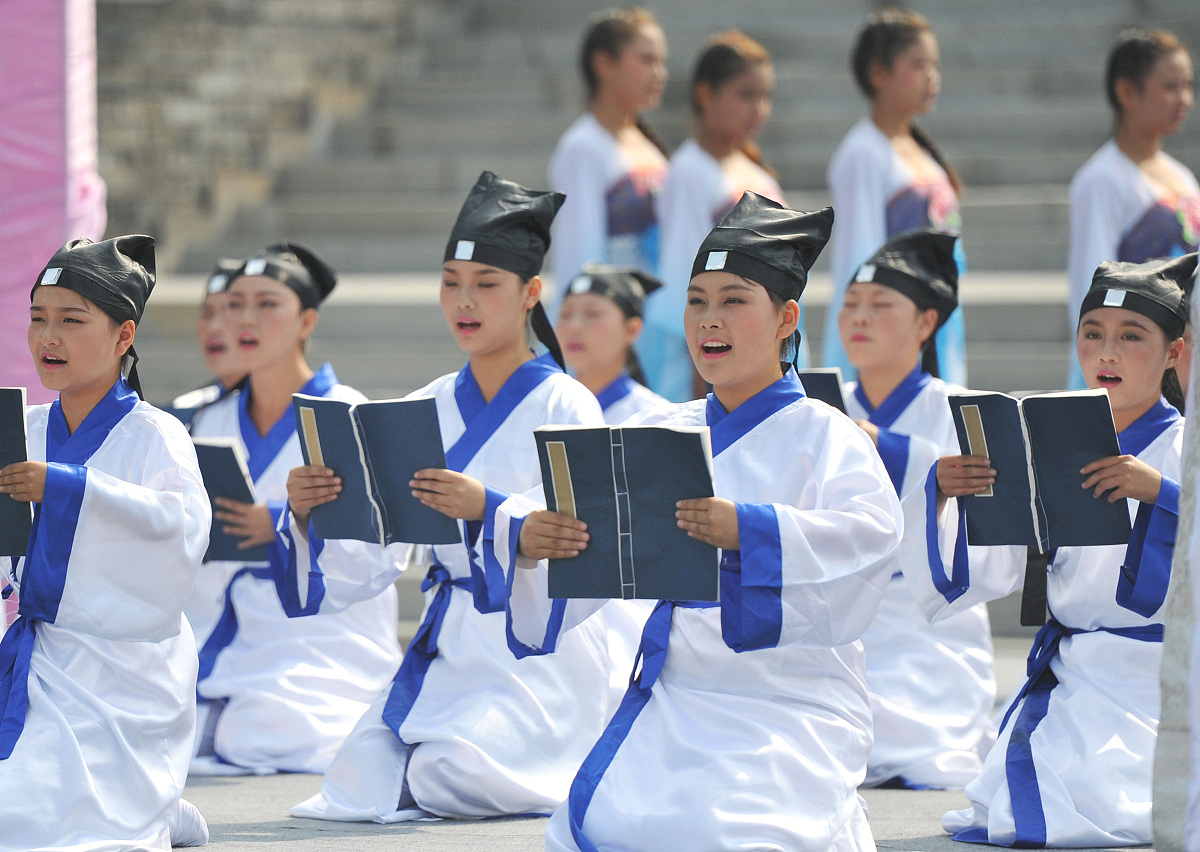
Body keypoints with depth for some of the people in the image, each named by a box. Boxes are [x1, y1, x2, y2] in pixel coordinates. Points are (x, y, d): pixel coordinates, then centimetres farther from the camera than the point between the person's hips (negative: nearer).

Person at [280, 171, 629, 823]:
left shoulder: (565, 407, -6)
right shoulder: (427, 410, 9)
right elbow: (374, 557, 3)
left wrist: (488, 508, -33)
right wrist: (307, 513, -16)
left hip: (542, 653, -6)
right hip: (445, 655, 6)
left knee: (449, 777, -26)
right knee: (364, 778, -12)